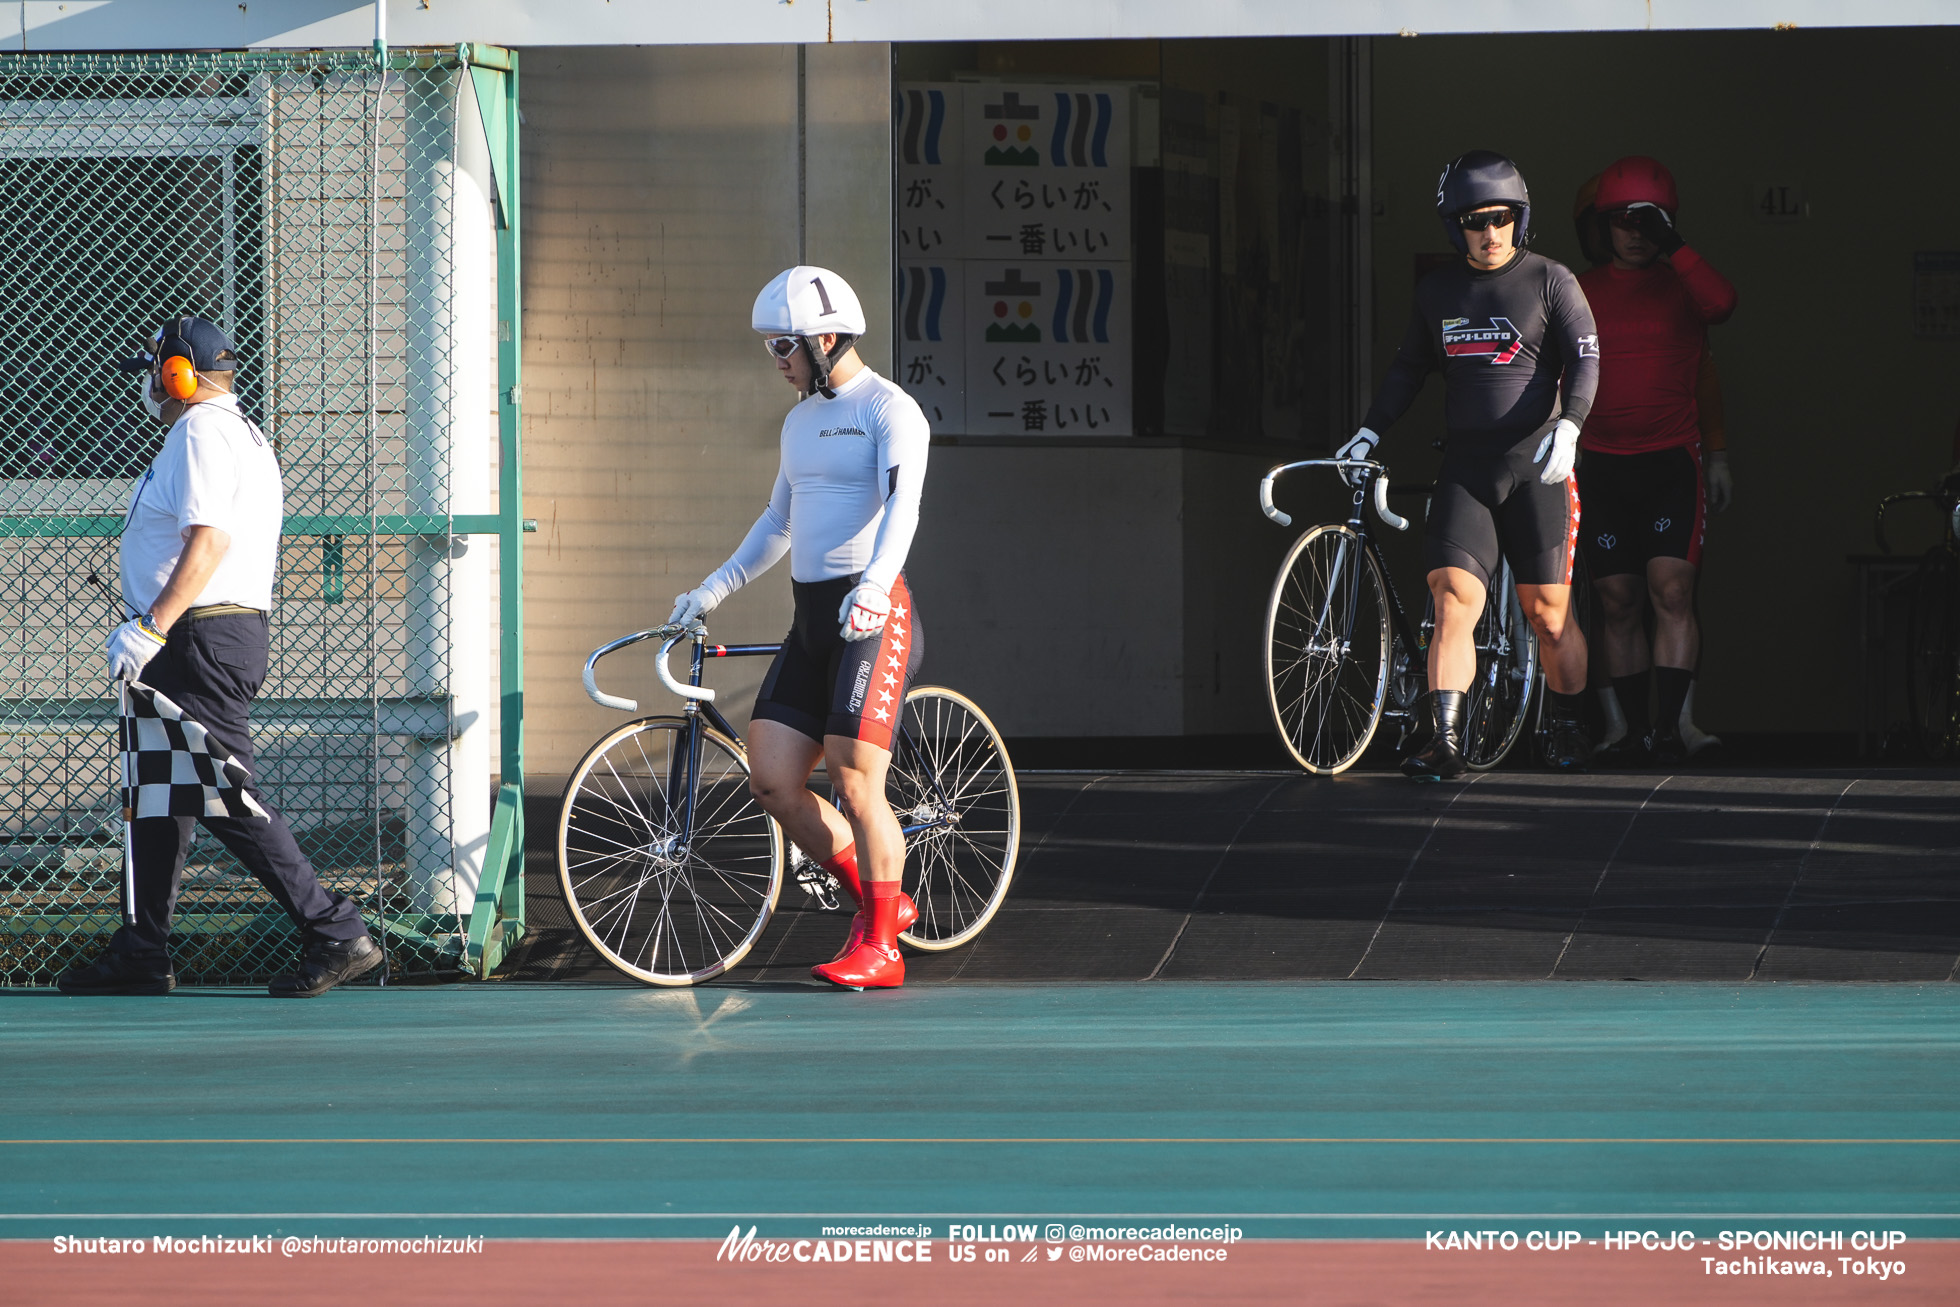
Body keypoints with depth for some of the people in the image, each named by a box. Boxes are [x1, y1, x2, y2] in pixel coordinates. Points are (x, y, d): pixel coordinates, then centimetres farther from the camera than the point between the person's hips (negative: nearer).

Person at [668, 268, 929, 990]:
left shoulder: (889, 410, -7)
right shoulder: (802, 420, 20)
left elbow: (901, 506, -23)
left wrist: (875, 585, -39)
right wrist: (710, 591, 24)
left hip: (872, 617, -8)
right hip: (810, 619, 8)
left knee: (853, 778, -14)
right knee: (773, 780, -1)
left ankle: (879, 946, -5)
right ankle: (879, 900, 14)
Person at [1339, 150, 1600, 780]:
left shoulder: (1550, 281, 3)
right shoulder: (1438, 290, 14)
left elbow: (1584, 357, -4)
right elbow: (1409, 367, 23)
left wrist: (1568, 426, -20)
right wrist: (1370, 431, 13)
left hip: (1536, 466, -2)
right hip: (1466, 467, 2)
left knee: (1549, 611, 3)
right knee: (1454, 601, -12)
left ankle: (1567, 730, 21)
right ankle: (1445, 740, -16)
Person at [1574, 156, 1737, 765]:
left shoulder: (1681, 284, 3)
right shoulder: (1580, 294, 11)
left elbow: (1721, 302, -21)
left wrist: (1673, 245, -21)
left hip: (1671, 463, -3)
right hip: (1600, 465, 3)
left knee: (1672, 590, -15)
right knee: (1619, 602, 3)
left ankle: (1669, 725, -18)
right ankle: (1635, 729, 10)